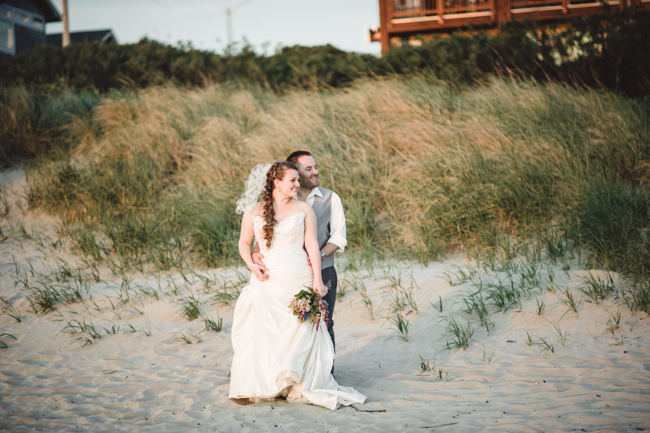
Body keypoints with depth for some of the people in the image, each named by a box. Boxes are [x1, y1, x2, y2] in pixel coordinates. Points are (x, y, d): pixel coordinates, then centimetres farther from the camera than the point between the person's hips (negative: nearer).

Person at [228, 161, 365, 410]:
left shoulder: (303, 209, 6)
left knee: (300, 332, -2)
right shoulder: (254, 212, 7)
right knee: (265, 333, -2)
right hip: (267, 282, 1)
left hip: (299, 282, 0)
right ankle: (264, 386, 7)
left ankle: (301, 386, 7)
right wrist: (252, 265, -4)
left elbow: (312, 245, 2)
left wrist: (317, 279, -5)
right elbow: (244, 243, 14)